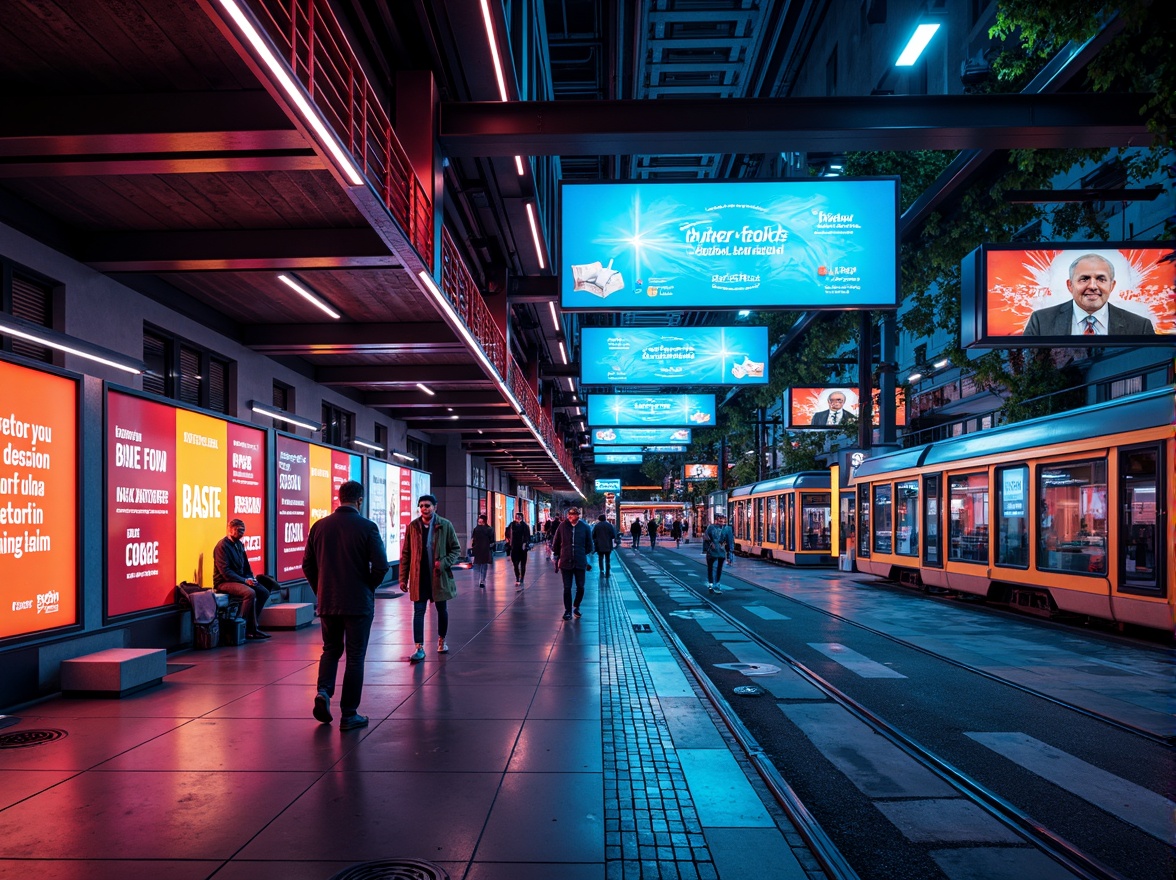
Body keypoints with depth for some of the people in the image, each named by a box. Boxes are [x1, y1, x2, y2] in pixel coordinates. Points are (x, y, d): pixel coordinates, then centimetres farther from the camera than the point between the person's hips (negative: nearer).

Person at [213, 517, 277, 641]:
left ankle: (251, 625, -2)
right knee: (250, 593, -31)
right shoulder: (222, 546, -14)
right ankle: (250, 629, -22)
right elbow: (225, 571, -21)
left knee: (264, 592, -6)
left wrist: (251, 577, 1)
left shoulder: (239, 545, 13)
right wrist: (245, 580, -24)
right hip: (224, 582, -9)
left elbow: (246, 565, 21)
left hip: (240, 579, 9)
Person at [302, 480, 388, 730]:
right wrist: (368, 587, 4)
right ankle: (349, 715, 11)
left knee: (330, 649, 22)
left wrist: (320, 591, 15)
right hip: (358, 603, -3)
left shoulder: (319, 526, 1)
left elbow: (307, 564, 4)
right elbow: (381, 566, -14)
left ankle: (323, 691, 0)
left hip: (327, 602, 4)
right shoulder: (367, 527, -11)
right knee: (355, 656, 6)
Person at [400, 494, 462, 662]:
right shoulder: (413, 526, -1)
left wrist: (444, 563, -16)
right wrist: (403, 578, 0)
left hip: (439, 576, 0)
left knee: (442, 610, 13)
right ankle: (419, 648, 1)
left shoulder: (445, 525, -4)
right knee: (418, 612, -2)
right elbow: (405, 554, 3)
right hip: (419, 577, 0)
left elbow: (456, 549, 1)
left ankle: (441, 641, 33)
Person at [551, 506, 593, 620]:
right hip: (565, 562, -1)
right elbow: (555, 544, 4)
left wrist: (588, 560, 9)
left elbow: (589, 545, 6)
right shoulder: (562, 526, -5)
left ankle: (576, 607, 31)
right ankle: (568, 611, 18)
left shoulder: (585, 527, -4)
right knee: (567, 588, 5)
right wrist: (556, 559, 8)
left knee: (580, 587, 8)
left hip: (580, 563, 1)